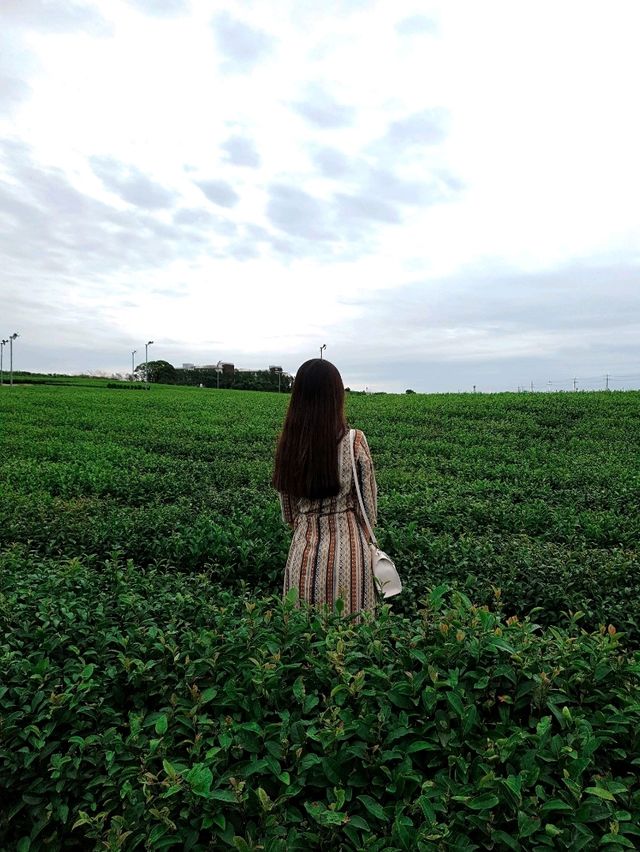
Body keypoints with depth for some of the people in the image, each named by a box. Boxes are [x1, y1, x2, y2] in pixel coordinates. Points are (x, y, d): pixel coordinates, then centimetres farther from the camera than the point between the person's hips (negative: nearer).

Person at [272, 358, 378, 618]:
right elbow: (369, 504, -4)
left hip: (303, 549, 3)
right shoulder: (355, 441, -13)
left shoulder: (288, 441, -5)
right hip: (348, 547, -2)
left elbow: (287, 512, 5)